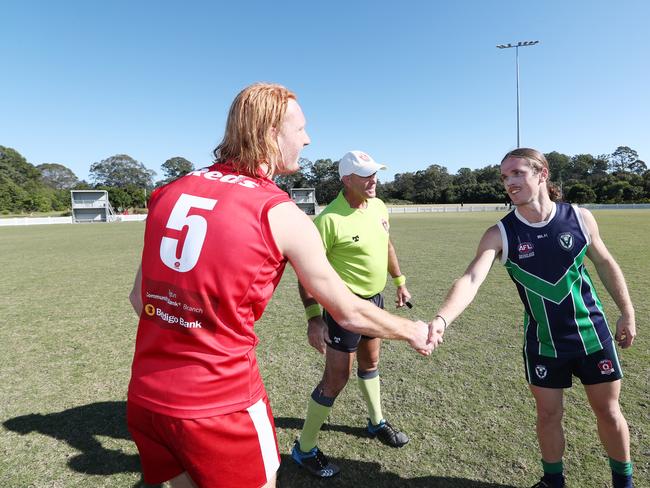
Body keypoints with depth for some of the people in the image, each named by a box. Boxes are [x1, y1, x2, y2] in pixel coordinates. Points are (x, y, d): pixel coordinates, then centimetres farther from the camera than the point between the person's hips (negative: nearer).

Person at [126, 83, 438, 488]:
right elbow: (350, 313, -5)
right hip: (219, 405, -5)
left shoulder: (171, 192, 3)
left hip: (145, 397, 6)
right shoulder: (280, 214, -13)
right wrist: (413, 331, 11)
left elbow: (139, 297, 8)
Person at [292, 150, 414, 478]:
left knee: (370, 362, 24)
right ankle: (304, 449, 19)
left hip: (375, 299, 8)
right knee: (336, 378, -1)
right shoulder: (329, 219, -24)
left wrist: (399, 282, 21)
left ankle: (377, 423, 47)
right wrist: (314, 318, -23)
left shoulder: (379, 207, 0)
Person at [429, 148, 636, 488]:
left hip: (593, 333, 1)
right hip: (542, 343, -1)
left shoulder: (580, 217, -9)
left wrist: (627, 313, 9)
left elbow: (605, 264, 5)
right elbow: (471, 279, -30)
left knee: (608, 410, 16)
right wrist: (442, 318, -47)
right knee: (548, 414, 11)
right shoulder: (499, 234, -16)